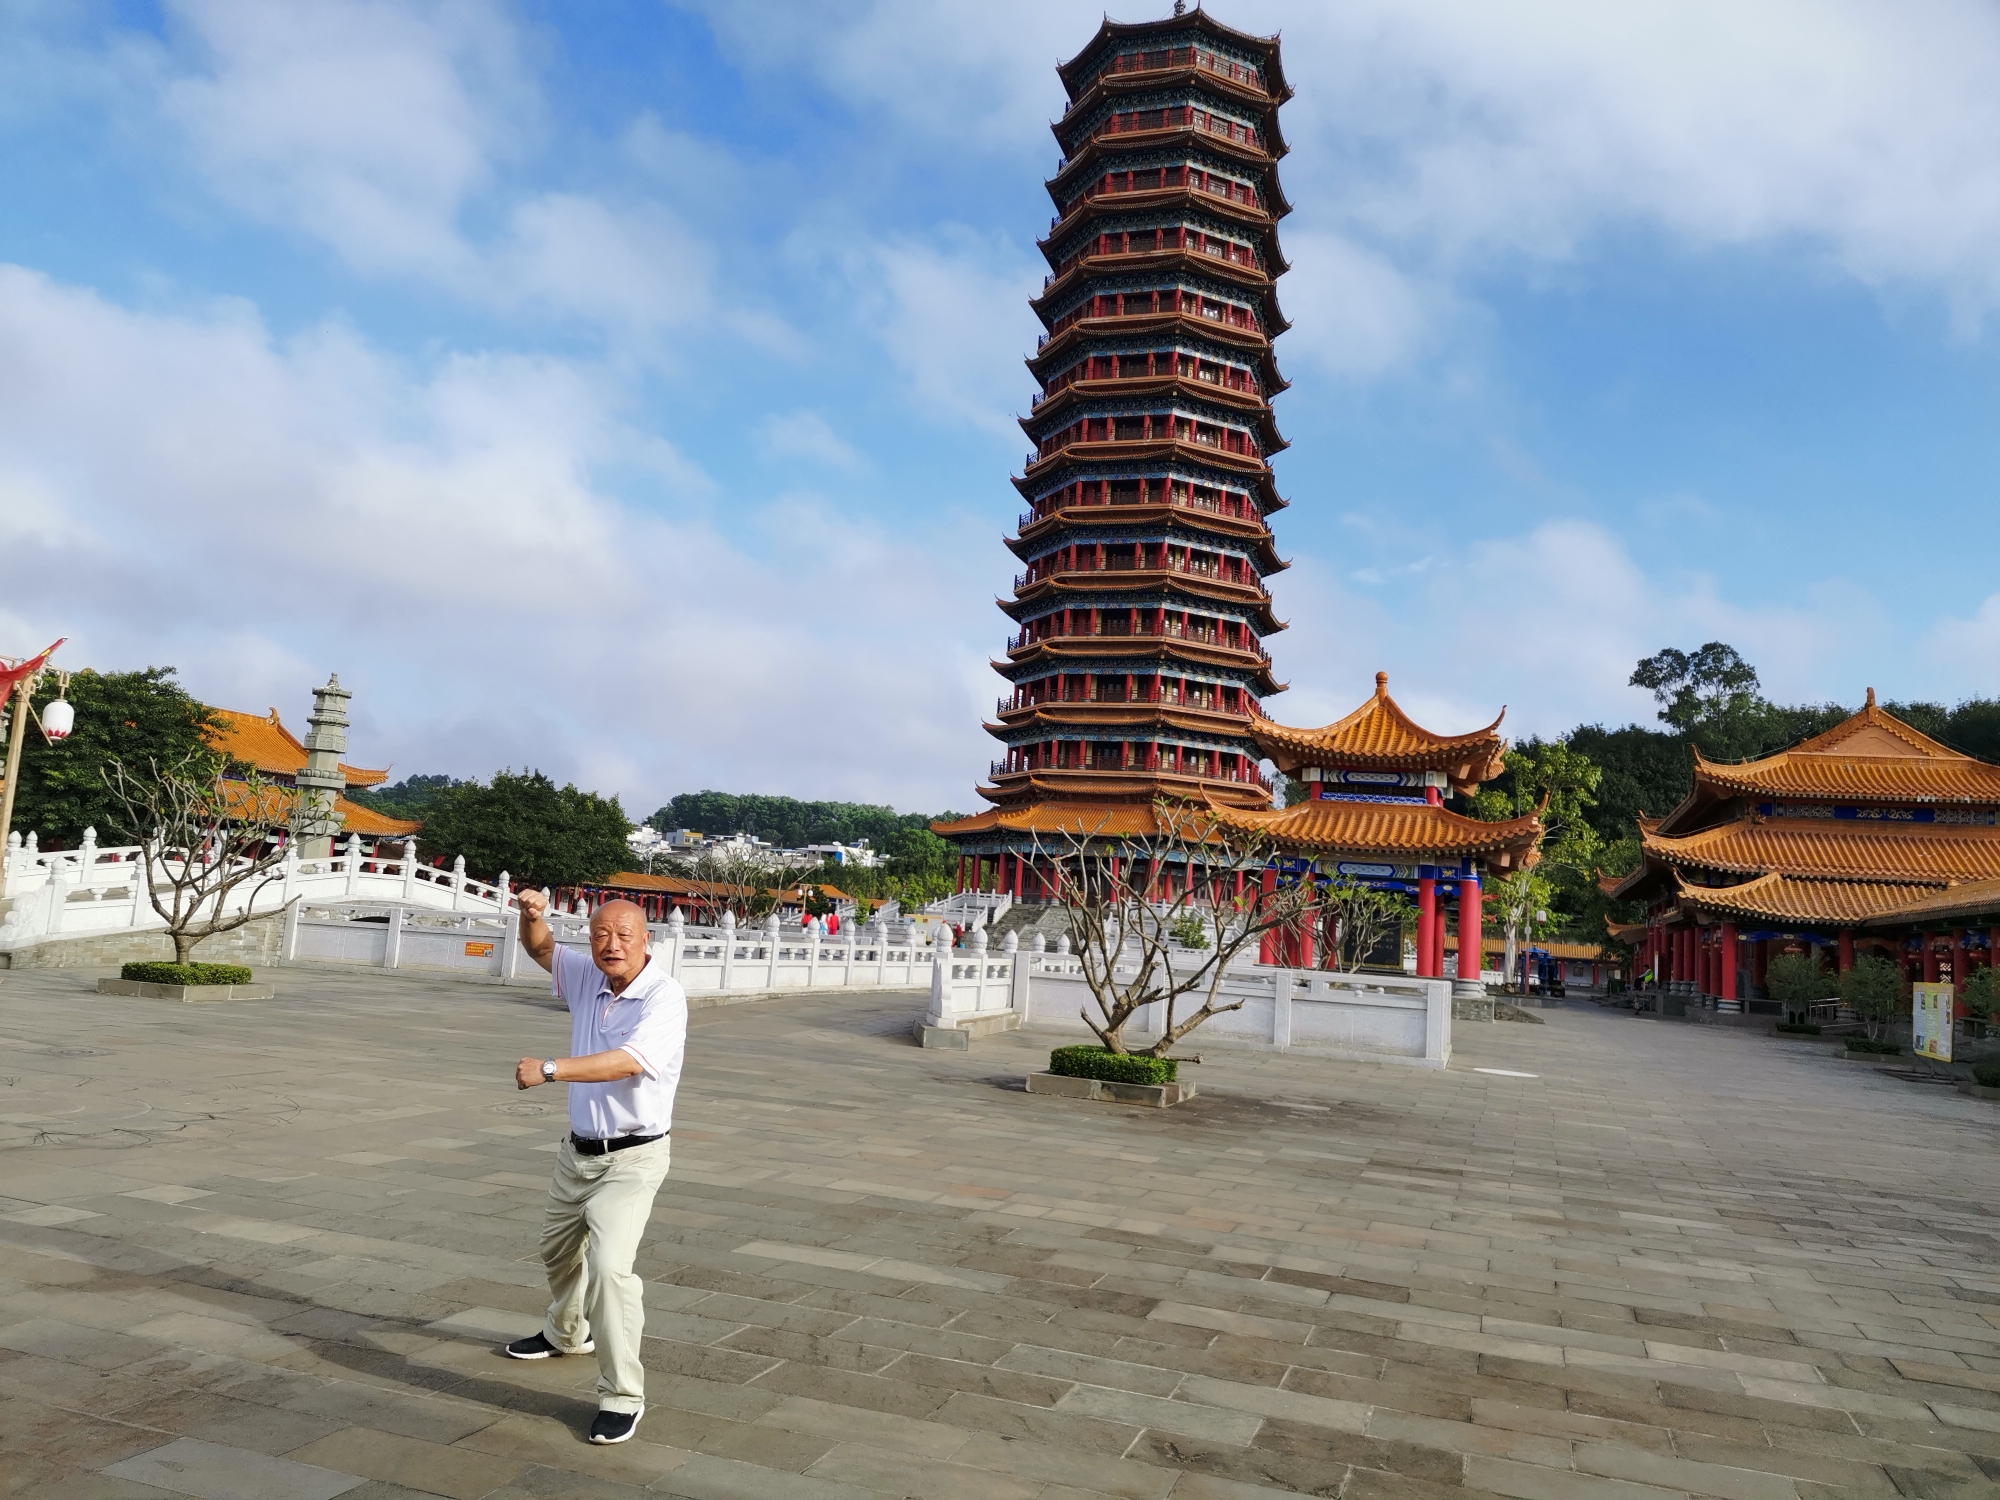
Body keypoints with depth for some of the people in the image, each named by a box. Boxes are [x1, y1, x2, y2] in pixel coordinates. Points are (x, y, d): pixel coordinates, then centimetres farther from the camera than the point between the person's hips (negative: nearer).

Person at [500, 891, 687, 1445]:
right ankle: (568, 1333, 56)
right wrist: (533, 916, -10)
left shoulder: (664, 995, -21)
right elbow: (541, 948, 13)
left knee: (609, 1264, -21)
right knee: (558, 1248, 27)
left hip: (632, 1158, -8)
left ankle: (622, 1395, -7)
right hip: (579, 1149, 8)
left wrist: (550, 1068, -36)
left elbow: (629, 1062, -34)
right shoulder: (588, 978, 0)